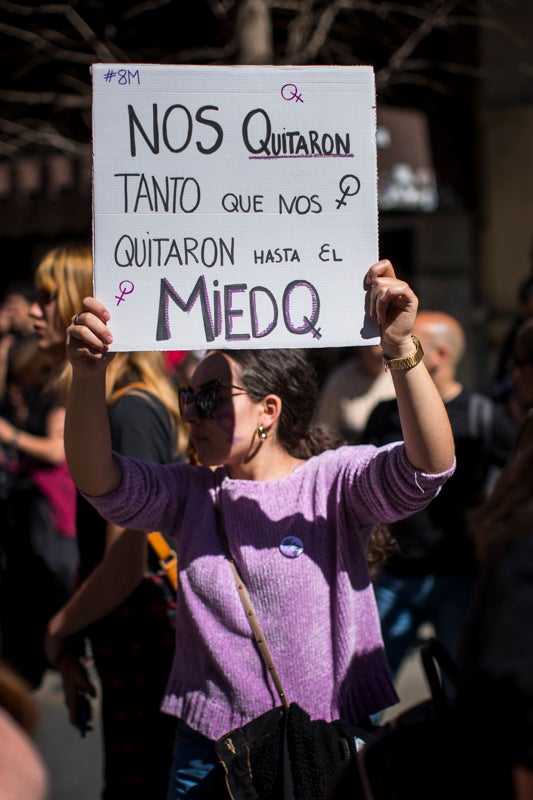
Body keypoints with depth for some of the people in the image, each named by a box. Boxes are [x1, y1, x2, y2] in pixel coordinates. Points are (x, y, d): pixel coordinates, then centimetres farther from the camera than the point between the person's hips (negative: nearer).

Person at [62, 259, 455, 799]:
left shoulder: (334, 481, -6)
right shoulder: (190, 493, 4)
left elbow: (431, 464, -23)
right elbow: (97, 479, -11)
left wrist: (400, 349, -37)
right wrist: (88, 377, -29)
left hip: (332, 743, -3)